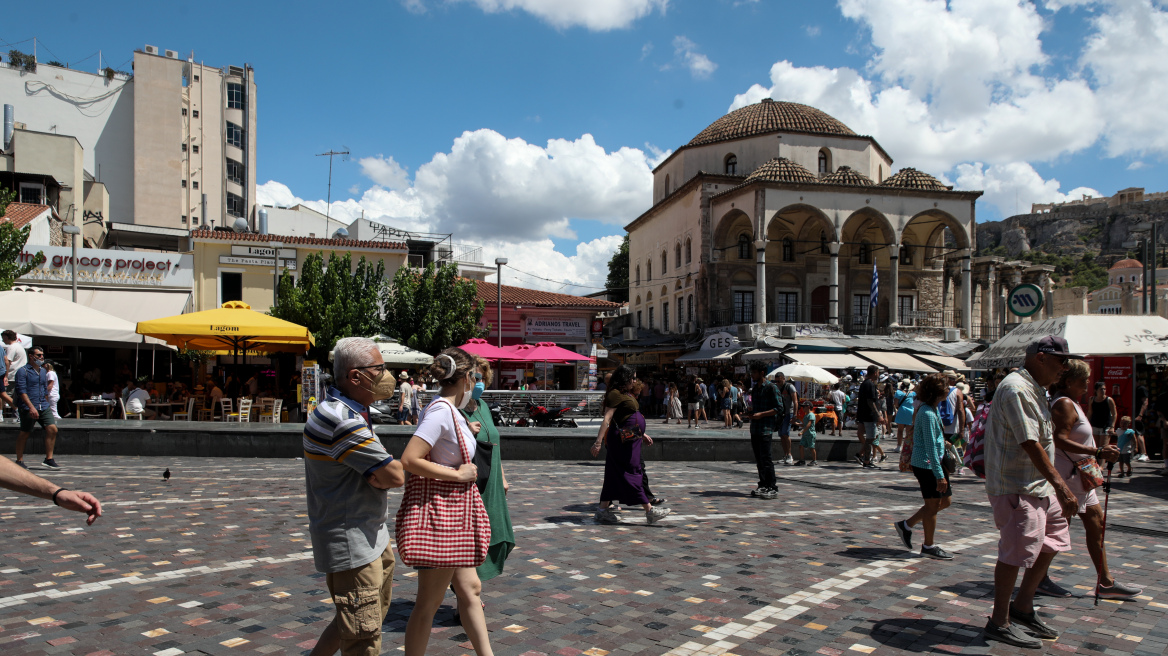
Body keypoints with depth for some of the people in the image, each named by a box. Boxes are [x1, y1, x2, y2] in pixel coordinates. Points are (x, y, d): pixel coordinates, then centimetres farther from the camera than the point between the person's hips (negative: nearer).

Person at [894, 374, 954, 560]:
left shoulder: (931, 410, 12)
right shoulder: (928, 414, -20)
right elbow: (930, 447, -23)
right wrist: (939, 475, -23)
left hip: (931, 464, 10)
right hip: (927, 465, -10)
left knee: (945, 500, 15)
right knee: (933, 504, 1)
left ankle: (907, 525, 21)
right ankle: (928, 546, 15)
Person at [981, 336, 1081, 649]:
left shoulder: (1035, 390, 15)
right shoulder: (1015, 389, -19)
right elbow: (1030, 444, -26)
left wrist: (1056, 486, 22)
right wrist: (1061, 486, -28)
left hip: (1039, 485, 11)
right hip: (1015, 487, -11)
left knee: (1052, 542, 16)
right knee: (1015, 552, -5)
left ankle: (1022, 606, 29)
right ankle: (999, 623, 8)